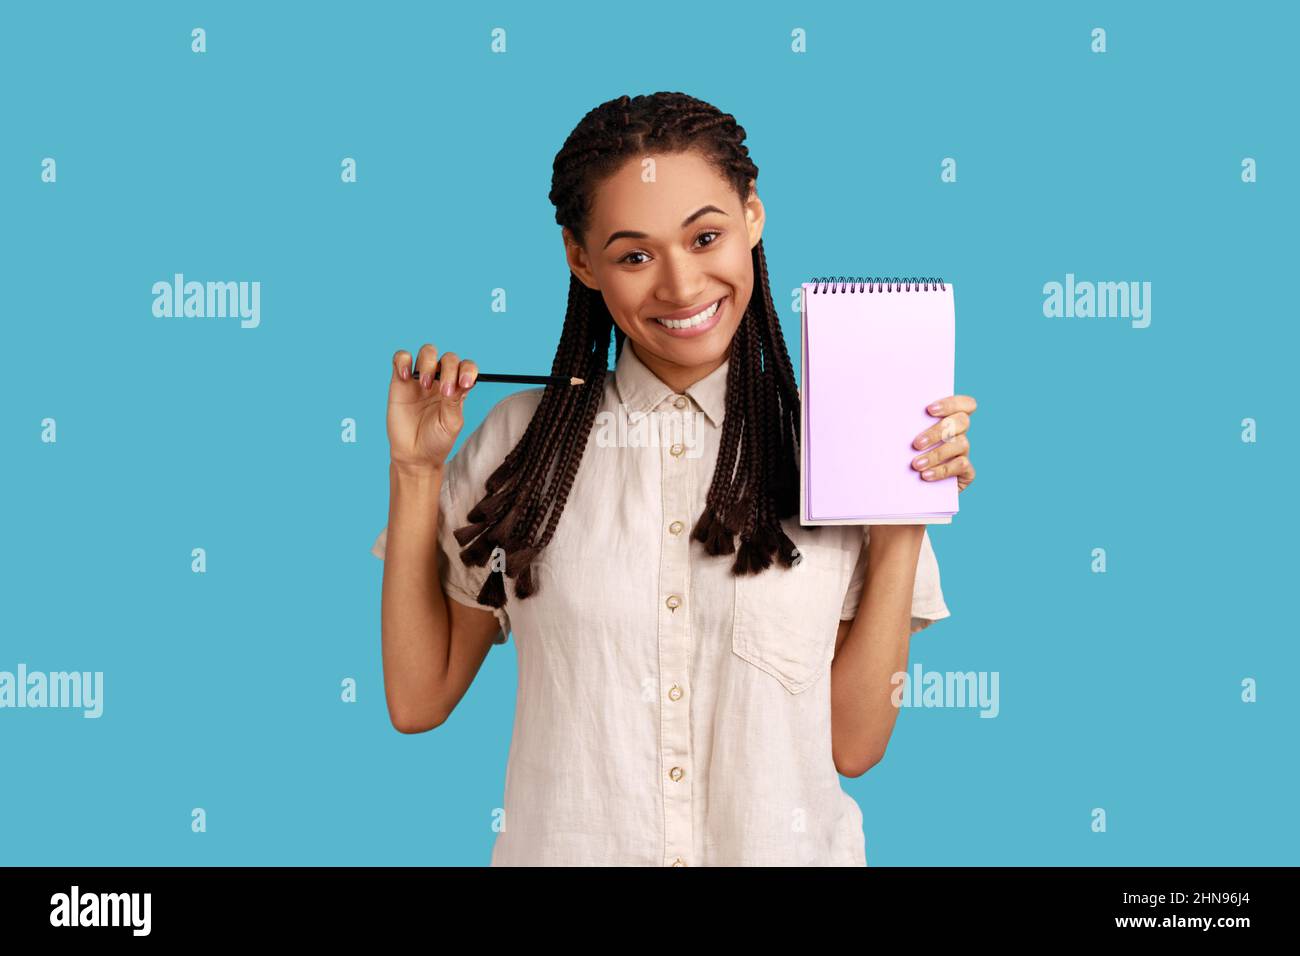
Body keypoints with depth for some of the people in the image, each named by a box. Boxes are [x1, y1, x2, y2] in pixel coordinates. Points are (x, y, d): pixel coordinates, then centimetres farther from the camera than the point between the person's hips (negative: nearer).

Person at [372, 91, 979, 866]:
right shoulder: (524, 438, -5)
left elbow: (853, 742, -7)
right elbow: (418, 702, -2)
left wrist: (902, 531, -13)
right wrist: (415, 475, -8)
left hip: (783, 845, 0)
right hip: (569, 842, 1)